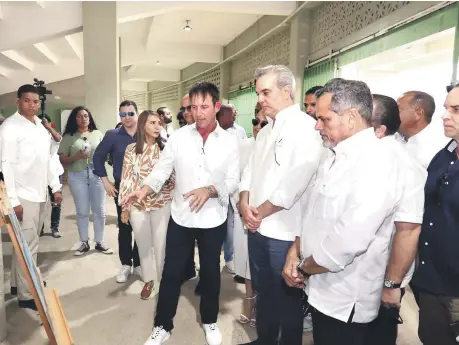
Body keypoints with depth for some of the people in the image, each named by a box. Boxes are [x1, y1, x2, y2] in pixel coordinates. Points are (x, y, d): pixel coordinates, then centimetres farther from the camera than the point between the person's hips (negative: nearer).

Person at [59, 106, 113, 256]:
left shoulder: (98, 134, 9)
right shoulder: (68, 137, 4)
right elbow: (63, 160, 1)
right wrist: (77, 156, -16)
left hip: (97, 174, 1)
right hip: (77, 176, -1)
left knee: (99, 210, 4)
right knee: (82, 211, 5)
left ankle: (99, 242, 18)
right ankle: (84, 243, 19)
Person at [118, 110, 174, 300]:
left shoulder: (165, 149, -1)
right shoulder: (131, 149, -1)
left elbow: (173, 176, 3)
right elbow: (127, 178, 1)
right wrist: (124, 207, 2)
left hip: (162, 203, -1)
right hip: (137, 204, 1)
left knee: (161, 244, 2)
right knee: (143, 245, 12)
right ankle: (148, 280, 30)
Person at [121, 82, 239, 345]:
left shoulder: (230, 141, -5)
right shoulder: (179, 136, -3)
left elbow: (233, 181, -5)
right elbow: (162, 170, -4)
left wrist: (210, 190, -22)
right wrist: (144, 190, -21)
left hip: (214, 219, 0)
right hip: (181, 217, 1)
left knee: (210, 272, 17)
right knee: (171, 273, 10)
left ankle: (210, 321, 39)